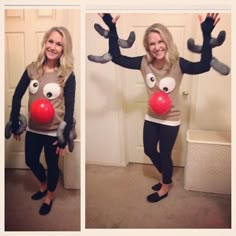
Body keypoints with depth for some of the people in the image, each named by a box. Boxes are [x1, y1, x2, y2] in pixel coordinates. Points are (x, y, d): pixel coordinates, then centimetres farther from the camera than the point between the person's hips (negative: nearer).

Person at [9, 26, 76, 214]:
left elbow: (70, 108, -14)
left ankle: (50, 196, 43)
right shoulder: (32, 69, -5)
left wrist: (65, 137, -14)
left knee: (52, 165, 15)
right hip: (33, 129, 4)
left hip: (54, 132, -4)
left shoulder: (68, 75, -14)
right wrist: (15, 124, 0)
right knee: (31, 161, 21)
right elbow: (17, 96, 1)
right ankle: (43, 184, 52)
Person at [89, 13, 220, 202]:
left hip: (170, 119, -5)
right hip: (151, 117, 5)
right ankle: (166, 177, 48)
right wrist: (112, 29, -19)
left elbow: (204, 66, -36)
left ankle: (165, 187, 38)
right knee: (149, 150, 20)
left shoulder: (178, 64, -22)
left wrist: (207, 35, -45)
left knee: (165, 154, 11)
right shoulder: (144, 62, -11)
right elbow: (117, 58, -11)